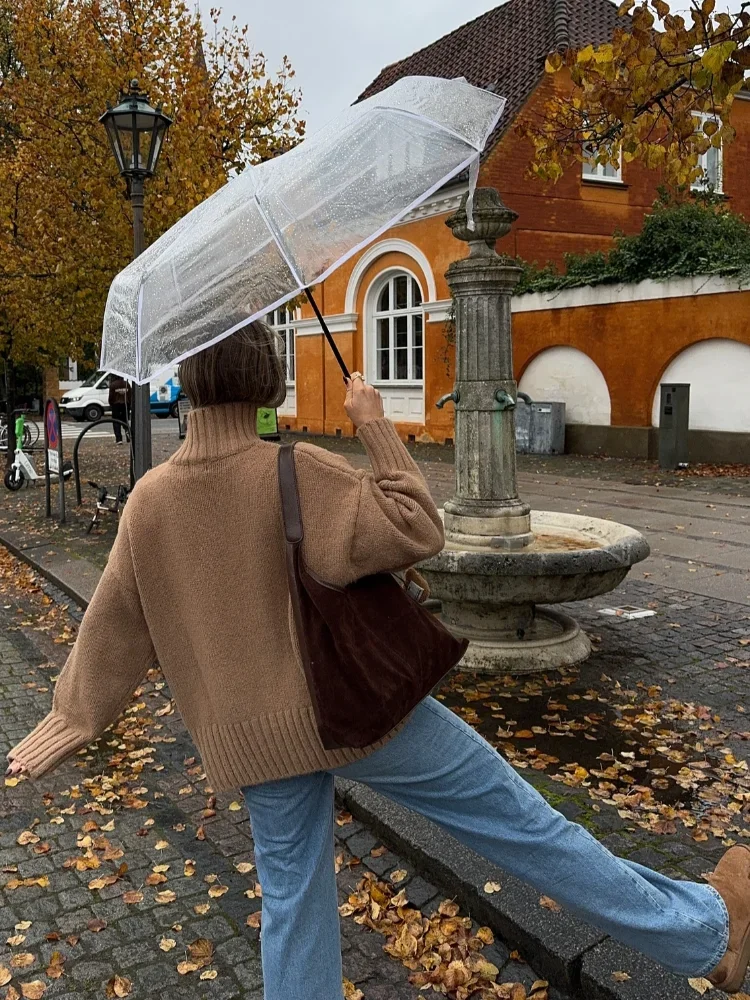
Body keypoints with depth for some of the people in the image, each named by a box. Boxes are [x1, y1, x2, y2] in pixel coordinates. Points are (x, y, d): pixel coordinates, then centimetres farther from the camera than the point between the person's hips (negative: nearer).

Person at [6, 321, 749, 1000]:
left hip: (252, 738, 5)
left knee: (293, 897, 20)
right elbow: (416, 529, -19)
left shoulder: (149, 501, -3)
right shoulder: (298, 474, -18)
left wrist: (72, 718, 16)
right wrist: (376, 427, -13)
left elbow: (114, 627, 4)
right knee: (520, 821, 6)